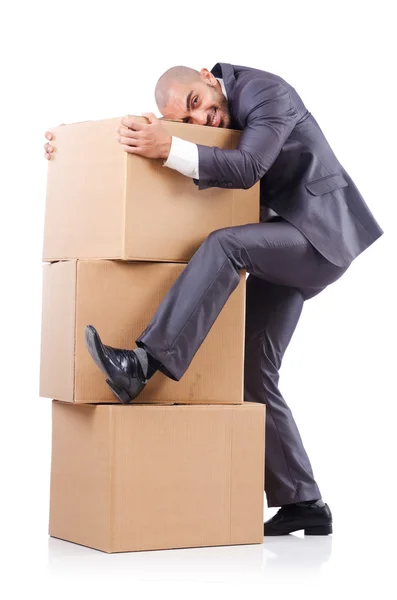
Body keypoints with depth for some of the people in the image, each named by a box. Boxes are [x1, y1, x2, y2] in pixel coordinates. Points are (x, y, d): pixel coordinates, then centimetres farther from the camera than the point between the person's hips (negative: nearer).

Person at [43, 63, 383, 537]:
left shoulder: (265, 91, -19)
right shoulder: (195, 126, 3)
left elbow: (247, 168, -33)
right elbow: (136, 152, 13)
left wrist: (170, 150, -44)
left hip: (320, 231, -8)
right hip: (278, 245, 8)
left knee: (224, 244, -34)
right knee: (252, 372, 0)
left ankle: (145, 363, -42)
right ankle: (300, 502, 6)